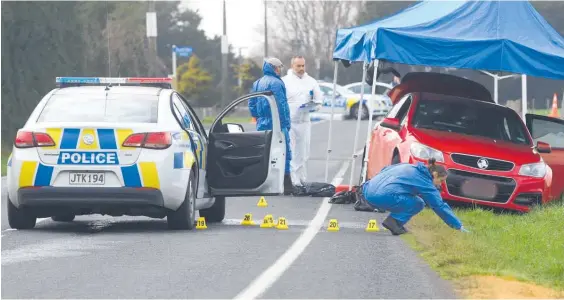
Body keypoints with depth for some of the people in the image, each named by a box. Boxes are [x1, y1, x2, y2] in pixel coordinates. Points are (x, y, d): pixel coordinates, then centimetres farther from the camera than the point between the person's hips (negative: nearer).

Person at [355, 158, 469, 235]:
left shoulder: (408, 167, 24)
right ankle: (394, 221, -7)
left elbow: (385, 171, 30)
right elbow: (440, 206, 5)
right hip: (383, 197, -8)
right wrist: (459, 226, 10)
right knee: (418, 204, 8)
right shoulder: (425, 183, 4)